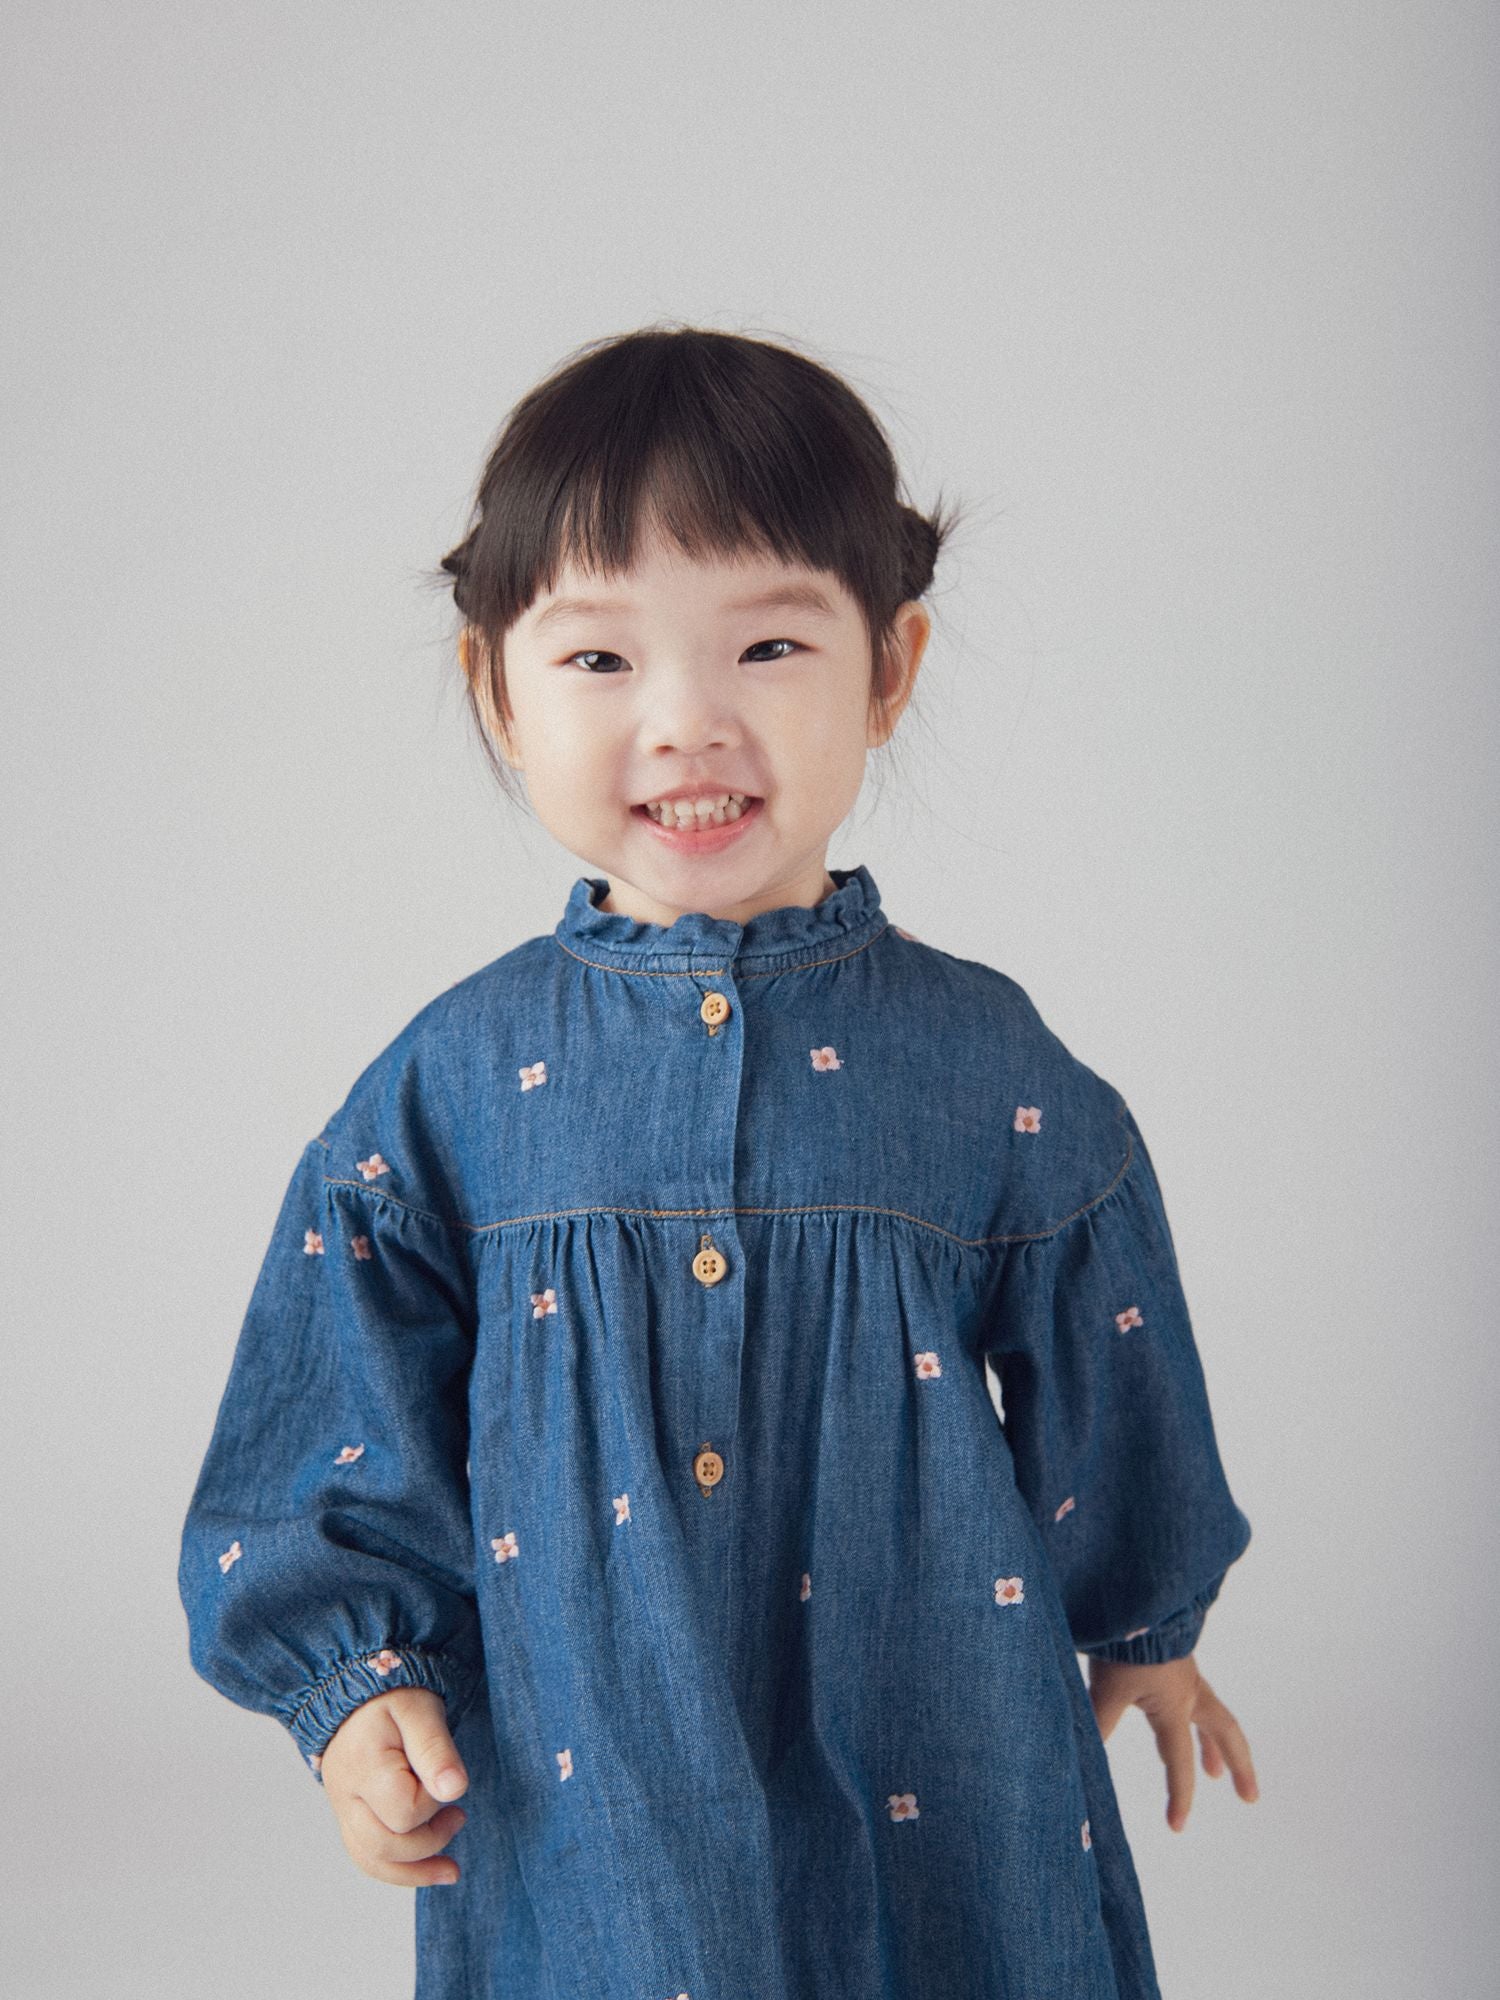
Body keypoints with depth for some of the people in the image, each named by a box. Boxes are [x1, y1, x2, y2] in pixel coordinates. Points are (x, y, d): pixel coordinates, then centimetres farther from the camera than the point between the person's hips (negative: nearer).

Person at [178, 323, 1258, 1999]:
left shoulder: (990, 1070, -6)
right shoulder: (451, 1084, -5)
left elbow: (1103, 1388, 7)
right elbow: (357, 1422, 4)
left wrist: (1143, 1627, 18)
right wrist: (356, 1679, -4)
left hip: (941, 1802, 0)